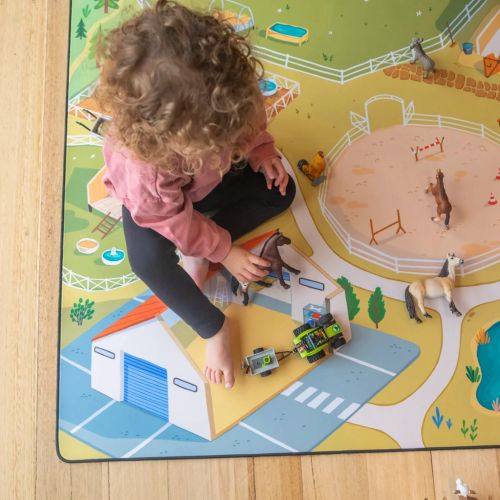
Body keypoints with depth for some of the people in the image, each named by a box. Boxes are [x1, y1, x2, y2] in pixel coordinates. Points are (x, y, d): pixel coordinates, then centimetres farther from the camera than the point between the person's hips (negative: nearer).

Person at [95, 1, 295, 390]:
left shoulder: (216, 104, -35)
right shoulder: (142, 171, -45)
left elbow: (249, 124, -8)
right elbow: (175, 222, -28)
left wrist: (262, 151, -21)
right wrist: (225, 251, -21)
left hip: (212, 180, 6)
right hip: (160, 203, -5)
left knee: (281, 192, -5)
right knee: (149, 263, -32)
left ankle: (196, 252, -6)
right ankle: (214, 327, -10)